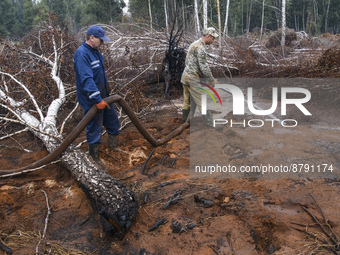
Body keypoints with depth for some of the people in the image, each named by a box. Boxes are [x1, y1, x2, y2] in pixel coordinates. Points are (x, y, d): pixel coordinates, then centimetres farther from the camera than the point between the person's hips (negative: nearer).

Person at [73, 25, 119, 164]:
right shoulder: (82, 54, -22)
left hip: (103, 97, 10)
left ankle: (113, 148, 36)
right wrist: (97, 100, -33)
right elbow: (86, 79, -30)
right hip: (91, 100, -10)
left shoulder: (95, 52, 10)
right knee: (94, 128, 2)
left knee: (113, 122, 19)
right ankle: (95, 156, 18)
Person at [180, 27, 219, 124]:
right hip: (192, 79, -10)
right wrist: (212, 79, -8)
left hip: (185, 76, 10)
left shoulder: (194, 44, 15)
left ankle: (185, 121, 27)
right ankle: (210, 124, -4)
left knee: (187, 101, 17)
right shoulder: (200, 47, -18)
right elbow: (204, 67, -21)